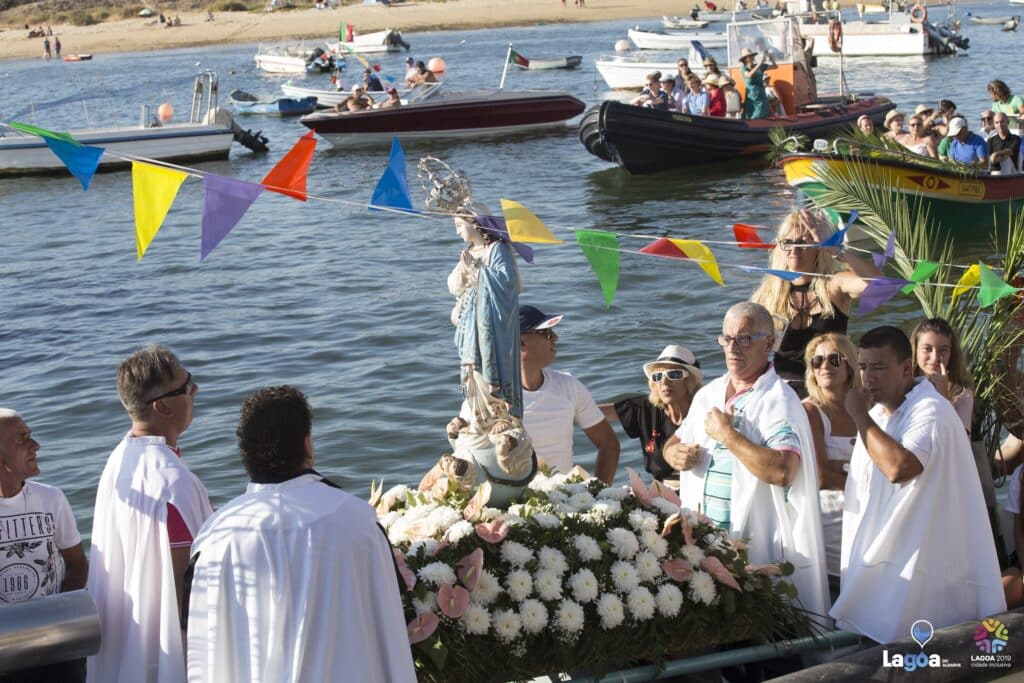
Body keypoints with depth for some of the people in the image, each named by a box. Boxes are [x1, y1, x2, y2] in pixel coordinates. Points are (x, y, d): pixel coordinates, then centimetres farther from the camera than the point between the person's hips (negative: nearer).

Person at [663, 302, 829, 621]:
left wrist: (727, 434, -19)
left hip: (757, 547, -7)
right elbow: (674, 443, 24)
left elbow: (782, 471, -28)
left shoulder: (778, 401, -12)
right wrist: (676, 454, -1)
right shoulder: (708, 394, 12)